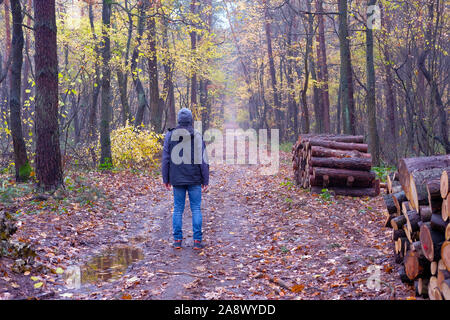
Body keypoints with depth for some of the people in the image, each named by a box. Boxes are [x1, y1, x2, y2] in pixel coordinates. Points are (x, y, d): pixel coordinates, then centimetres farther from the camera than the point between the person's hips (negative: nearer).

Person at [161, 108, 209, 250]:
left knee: (178, 209, 9)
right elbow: (203, 160, -5)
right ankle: (197, 241, 3)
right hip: (194, 179, -1)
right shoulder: (197, 136, -4)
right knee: (196, 209, 4)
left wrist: (166, 179, 9)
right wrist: (205, 180, 2)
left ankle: (177, 240, 9)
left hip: (177, 179, 2)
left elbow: (166, 159, 2)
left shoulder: (170, 135, 0)